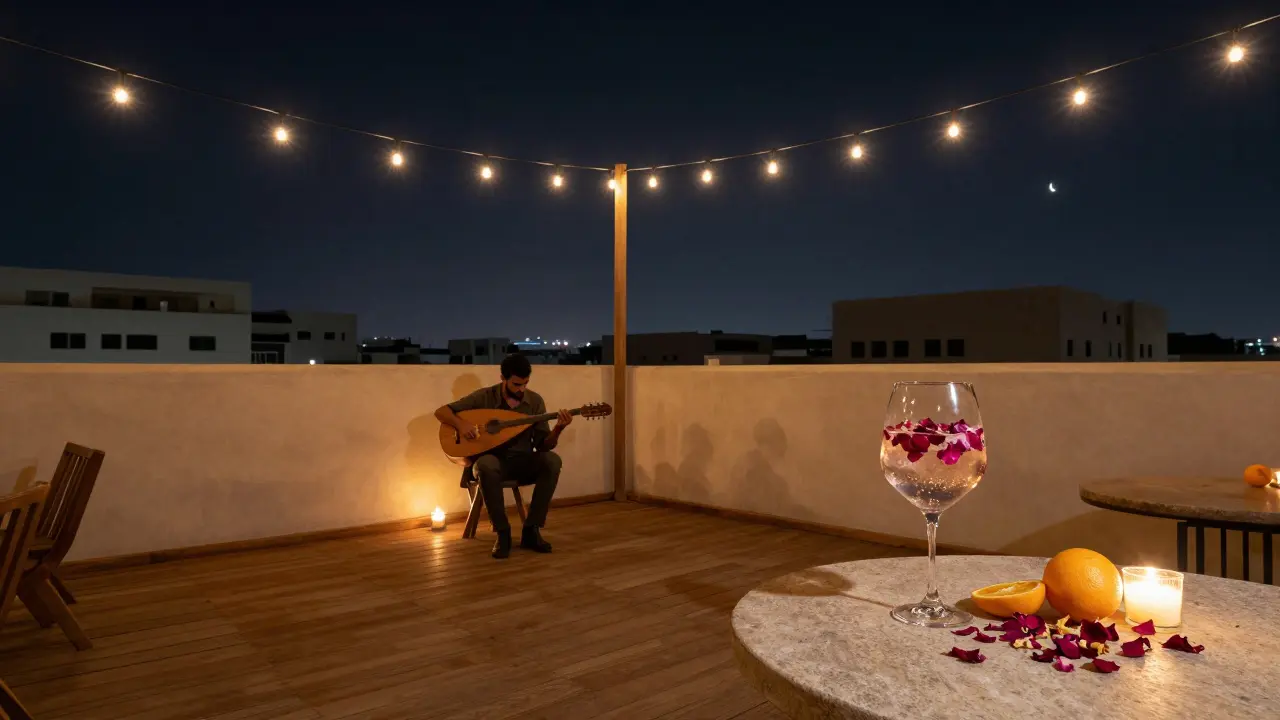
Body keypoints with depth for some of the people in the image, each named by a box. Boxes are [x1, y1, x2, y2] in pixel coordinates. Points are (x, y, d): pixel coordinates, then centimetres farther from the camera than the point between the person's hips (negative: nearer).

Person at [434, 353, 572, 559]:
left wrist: (558, 429, -23)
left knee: (552, 460, -30)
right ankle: (503, 532, -21)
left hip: (523, 463, 2)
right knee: (486, 465, -39)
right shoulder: (484, 397, -6)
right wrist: (460, 423, -23)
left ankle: (531, 530, -18)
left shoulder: (535, 400, -1)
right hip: (493, 461, -2)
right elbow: (441, 411, -4)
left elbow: (543, 446, -3)